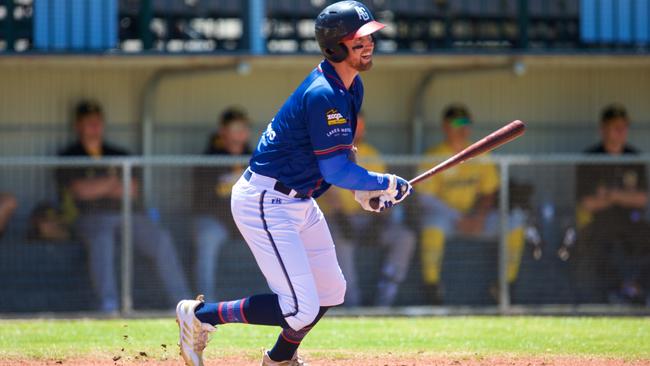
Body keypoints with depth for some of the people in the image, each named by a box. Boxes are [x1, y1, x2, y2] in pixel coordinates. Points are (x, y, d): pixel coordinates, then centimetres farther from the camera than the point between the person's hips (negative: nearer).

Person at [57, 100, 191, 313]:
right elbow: (82, 191, -4)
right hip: (92, 217, -3)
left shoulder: (118, 156, 24)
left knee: (161, 240, -25)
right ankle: (108, 303, -50)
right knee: (102, 240, -40)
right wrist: (113, 182, 8)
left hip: (129, 216, 3)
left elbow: (132, 191, 11)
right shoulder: (69, 158, 12)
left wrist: (99, 188, -4)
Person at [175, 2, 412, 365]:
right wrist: (387, 184, -11)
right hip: (265, 203, -11)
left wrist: (363, 187, 8)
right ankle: (200, 315, 0)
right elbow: (335, 170, -24)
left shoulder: (352, 87, 8)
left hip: (299, 202, 11)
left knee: (330, 291, 18)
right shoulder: (324, 94, -25)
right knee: (301, 309, -15)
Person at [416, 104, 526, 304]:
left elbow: (490, 192, 11)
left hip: (475, 218, 5)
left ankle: (507, 282, -9)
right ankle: (431, 282, -30)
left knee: (515, 218, -15)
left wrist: (480, 216, -10)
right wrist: (459, 218, -19)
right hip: (445, 218, -5)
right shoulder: (434, 157, -6)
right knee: (434, 218, -39)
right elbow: (425, 197, -12)